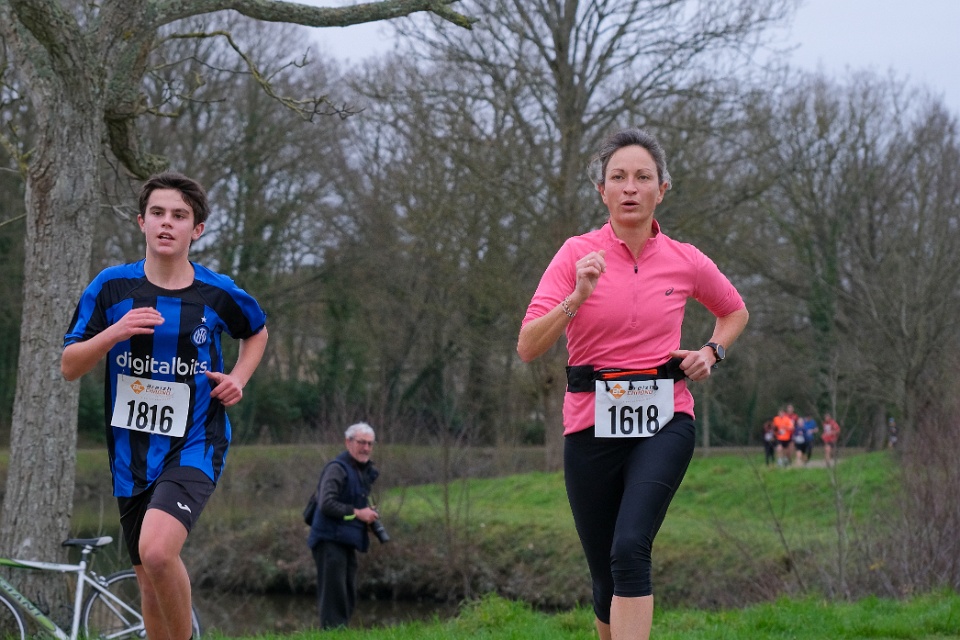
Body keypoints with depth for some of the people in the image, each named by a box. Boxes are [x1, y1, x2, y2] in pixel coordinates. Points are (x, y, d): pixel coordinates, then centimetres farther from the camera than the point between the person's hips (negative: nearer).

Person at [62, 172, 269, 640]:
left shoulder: (219, 294, -3)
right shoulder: (112, 287, -2)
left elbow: (257, 331, 20)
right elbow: (69, 366, -2)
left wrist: (238, 378, 2)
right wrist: (114, 333, -19)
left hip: (195, 446, -3)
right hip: (132, 452, 3)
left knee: (157, 552, -27)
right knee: (150, 581, 10)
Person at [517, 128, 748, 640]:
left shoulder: (686, 262, 3)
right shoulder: (577, 254, -3)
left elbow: (735, 311, 24)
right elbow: (528, 348, -12)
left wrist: (712, 352, 5)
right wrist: (576, 297, -26)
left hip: (663, 422, 0)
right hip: (591, 425, 1)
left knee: (630, 549, -24)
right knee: (605, 578, 7)